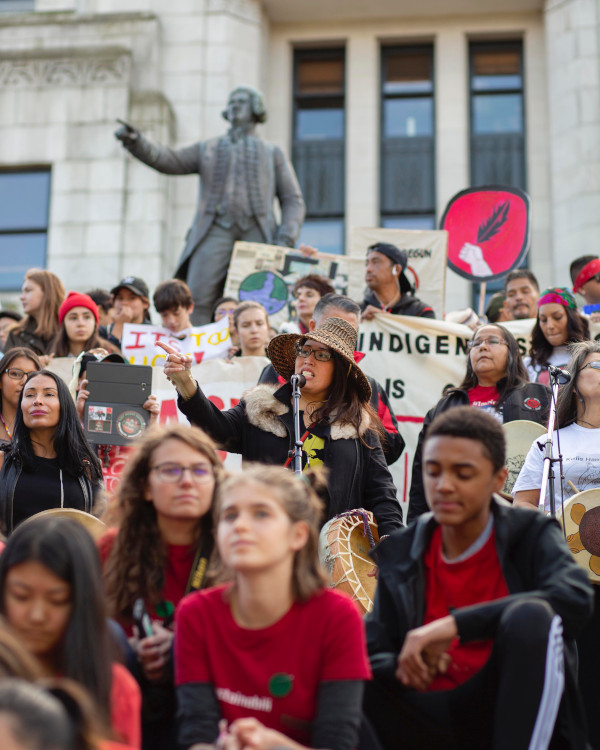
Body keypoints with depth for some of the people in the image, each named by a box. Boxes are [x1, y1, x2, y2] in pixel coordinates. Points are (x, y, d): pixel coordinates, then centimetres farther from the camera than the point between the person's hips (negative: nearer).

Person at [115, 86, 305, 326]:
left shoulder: (272, 153, 20)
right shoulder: (207, 150, 24)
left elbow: (293, 200, 12)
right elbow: (169, 161, 9)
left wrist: (285, 241, -5)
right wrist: (136, 142, -10)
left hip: (256, 234, 0)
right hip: (215, 232, 1)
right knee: (197, 300, -15)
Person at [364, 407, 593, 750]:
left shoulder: (531, 534, 2)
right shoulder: (399, 553, 10)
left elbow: (576, 599, -21)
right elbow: (373, 655, 7)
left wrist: (455, 624, -25)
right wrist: (403, 666, -18)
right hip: (432, 718, 2)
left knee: (530, 614, -31)